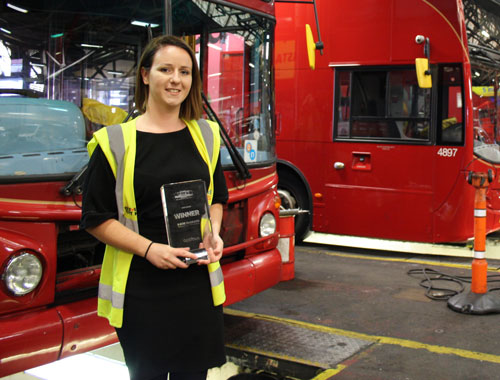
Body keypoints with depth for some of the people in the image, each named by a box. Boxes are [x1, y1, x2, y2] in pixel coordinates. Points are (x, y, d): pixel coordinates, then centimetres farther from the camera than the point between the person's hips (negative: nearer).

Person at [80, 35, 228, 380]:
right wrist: (149, 248, -19)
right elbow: (96, 218, -6)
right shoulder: (115, 142, -7)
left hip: (198, 282, 4)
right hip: (141, 290, -4)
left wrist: (213, 235, -2)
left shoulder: (205, 135, 8)